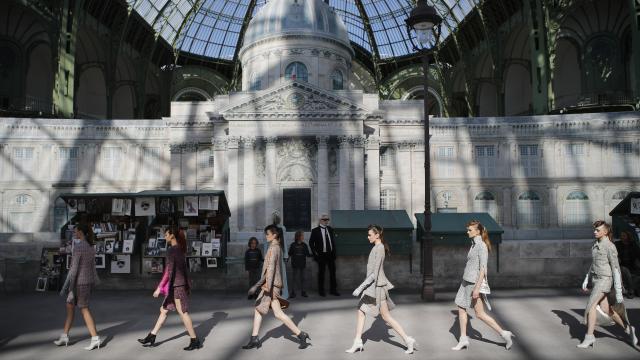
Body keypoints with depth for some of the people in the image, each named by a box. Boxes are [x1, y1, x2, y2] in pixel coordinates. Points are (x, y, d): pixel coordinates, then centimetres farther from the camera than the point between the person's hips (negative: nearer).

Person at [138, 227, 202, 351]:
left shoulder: (171, 250, -15)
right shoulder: (180, 249, 12)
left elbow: (168, 271, -19)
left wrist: (159, 288, -17)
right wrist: (187, 286, 22)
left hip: (176, 286, -9)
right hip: (180, 284, 9)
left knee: (183, 313, -3)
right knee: (163, 310, 14)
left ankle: (195, 341, 3)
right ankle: (151, 338, 22)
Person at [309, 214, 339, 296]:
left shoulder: (330, 229, 9)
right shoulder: (315, 230, -5)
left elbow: (333, 241, 15)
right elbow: (311, 242, -2)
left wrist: (334, 252, 8)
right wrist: (315, 252, -8)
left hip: (330, 254, 4)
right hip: (321, 255, -4)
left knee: (332, 272, 8)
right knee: (321, 273, 3)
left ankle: (333, 290, 19)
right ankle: (321, 291, 15)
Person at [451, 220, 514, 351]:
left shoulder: (481, 246, -15)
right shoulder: (474, 244, 12)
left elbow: (483, 268, -19)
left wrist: (477, 288, -23)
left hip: (475, 282, -9)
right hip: (467, 281, 9)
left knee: (480, 314, -1)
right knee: (461, 309, 9)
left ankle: (504, 334, 11)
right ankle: (463, 340, 15)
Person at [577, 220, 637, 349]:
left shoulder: (610, 247, -15)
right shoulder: (595, 245, 11)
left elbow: (616, 268, -16)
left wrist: (618, 291, -17)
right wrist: (586, 280, 16)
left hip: (605, 280, -8)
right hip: (596, 279, 8)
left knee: (591, 305, -13)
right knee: (605, 309, 11)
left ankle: (589, 337, -5)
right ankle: (628, 329, 31)